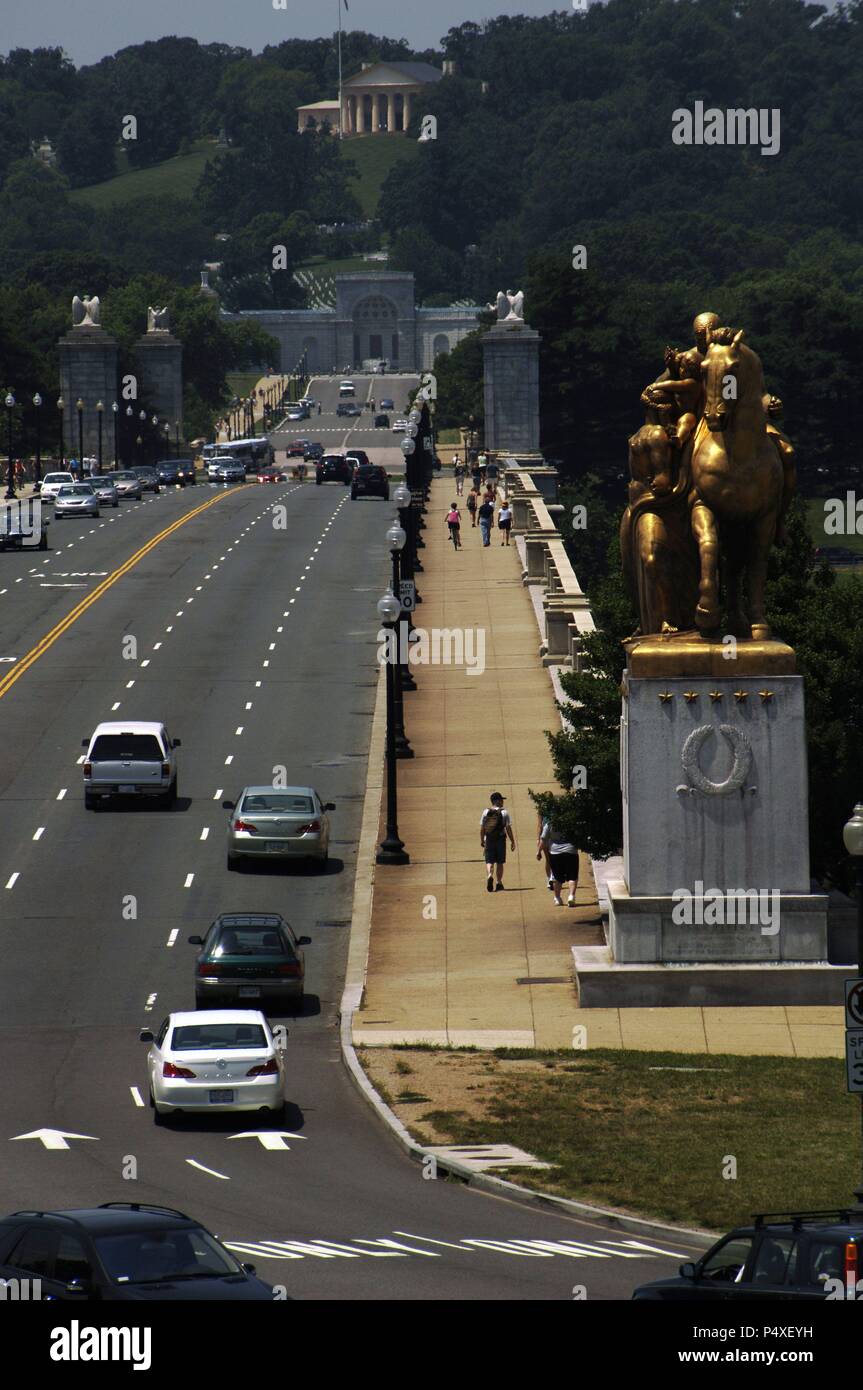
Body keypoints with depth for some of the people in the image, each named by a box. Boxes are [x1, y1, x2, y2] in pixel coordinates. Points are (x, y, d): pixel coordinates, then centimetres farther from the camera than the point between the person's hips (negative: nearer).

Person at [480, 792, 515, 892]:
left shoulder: (486, 812, 2)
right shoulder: (504, 813, -5)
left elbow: (482, 828, 2)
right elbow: (508, 828, -5)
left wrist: (482, 841, 11)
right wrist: (513, 841, 2)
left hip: (489, 840, 1)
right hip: (500, 839, -1)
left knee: (489, 861, 2)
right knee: (499, 862, 9)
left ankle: (489, 875, -27)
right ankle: (499, 883, 12)